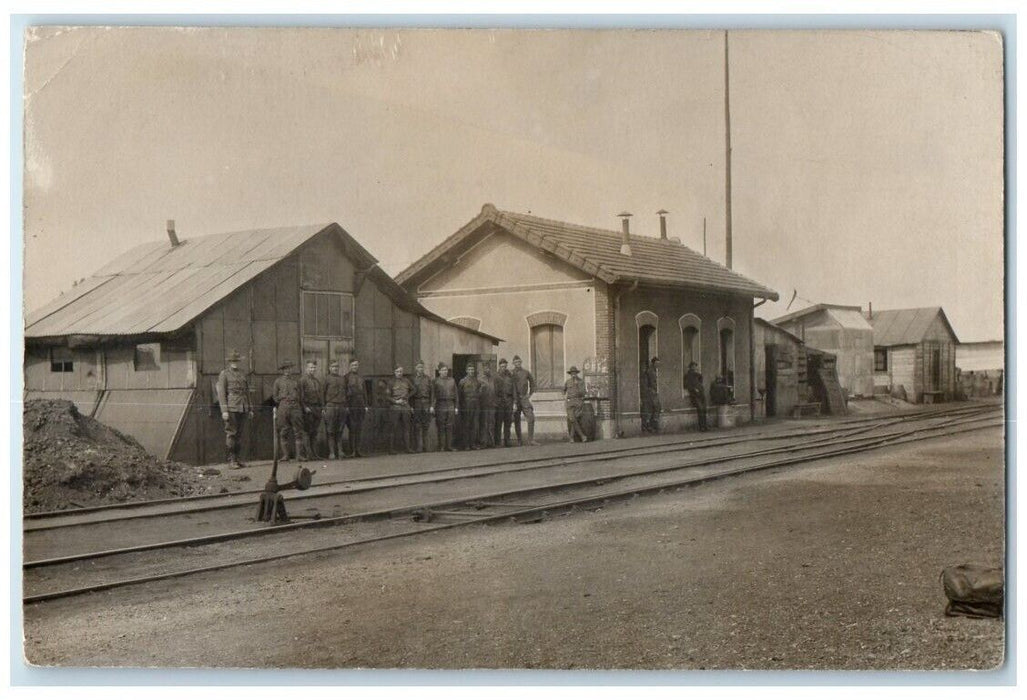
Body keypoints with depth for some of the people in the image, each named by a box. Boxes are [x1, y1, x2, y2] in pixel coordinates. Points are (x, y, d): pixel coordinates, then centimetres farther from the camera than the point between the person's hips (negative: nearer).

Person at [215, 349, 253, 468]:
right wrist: (224, 410, -15)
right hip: (231, 408, -6)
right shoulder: (224, 374, 0)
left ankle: (236, 459, 11)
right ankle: (231, 461, -6)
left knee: (239, 435, 7)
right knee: (231, 434, -7)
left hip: (242, 408, 6)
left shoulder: (242, 374, 17)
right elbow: (221, 393, -6)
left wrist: (250, 409, 17)